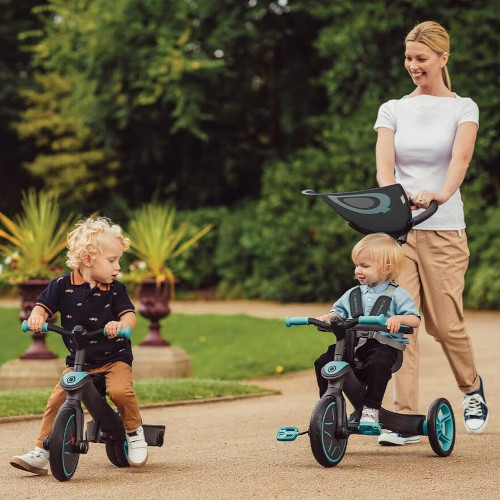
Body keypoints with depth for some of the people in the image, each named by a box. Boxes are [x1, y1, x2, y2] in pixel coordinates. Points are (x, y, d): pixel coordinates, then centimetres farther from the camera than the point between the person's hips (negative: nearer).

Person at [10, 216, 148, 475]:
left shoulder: (115, 289, -3)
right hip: (77, 360, 2)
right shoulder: (62, 286, -3)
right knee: (56, 400, -11)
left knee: (120, 390, -29)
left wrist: (120, 324, -35)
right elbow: (43, 306, -2)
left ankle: (134, 430, -1)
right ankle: (41, 453, -2)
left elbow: (129, 314, -11)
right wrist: (37, 317, -25)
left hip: (114, 358, -1)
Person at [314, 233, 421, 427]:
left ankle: (371, 410, -28)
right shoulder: (353, 294, 18)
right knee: (323, 362, -14)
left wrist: (398, 319, -27)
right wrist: (327, 317, -5)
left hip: (384, 345, -5)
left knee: (377, 364, -38)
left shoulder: (396, 295, 2)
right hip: (353, 345, 5)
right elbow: (339, 311, 18)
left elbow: (414, 320, -6)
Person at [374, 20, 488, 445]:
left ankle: (472, 387, 28)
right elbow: (384, 162, -5)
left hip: (443, 229, -2)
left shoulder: (462, 108, 3)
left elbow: (461, 157, -16)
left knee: (445, 323, -1)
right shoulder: (393, 110, 10)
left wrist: (441, 193, -37)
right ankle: (406, 416, -4)